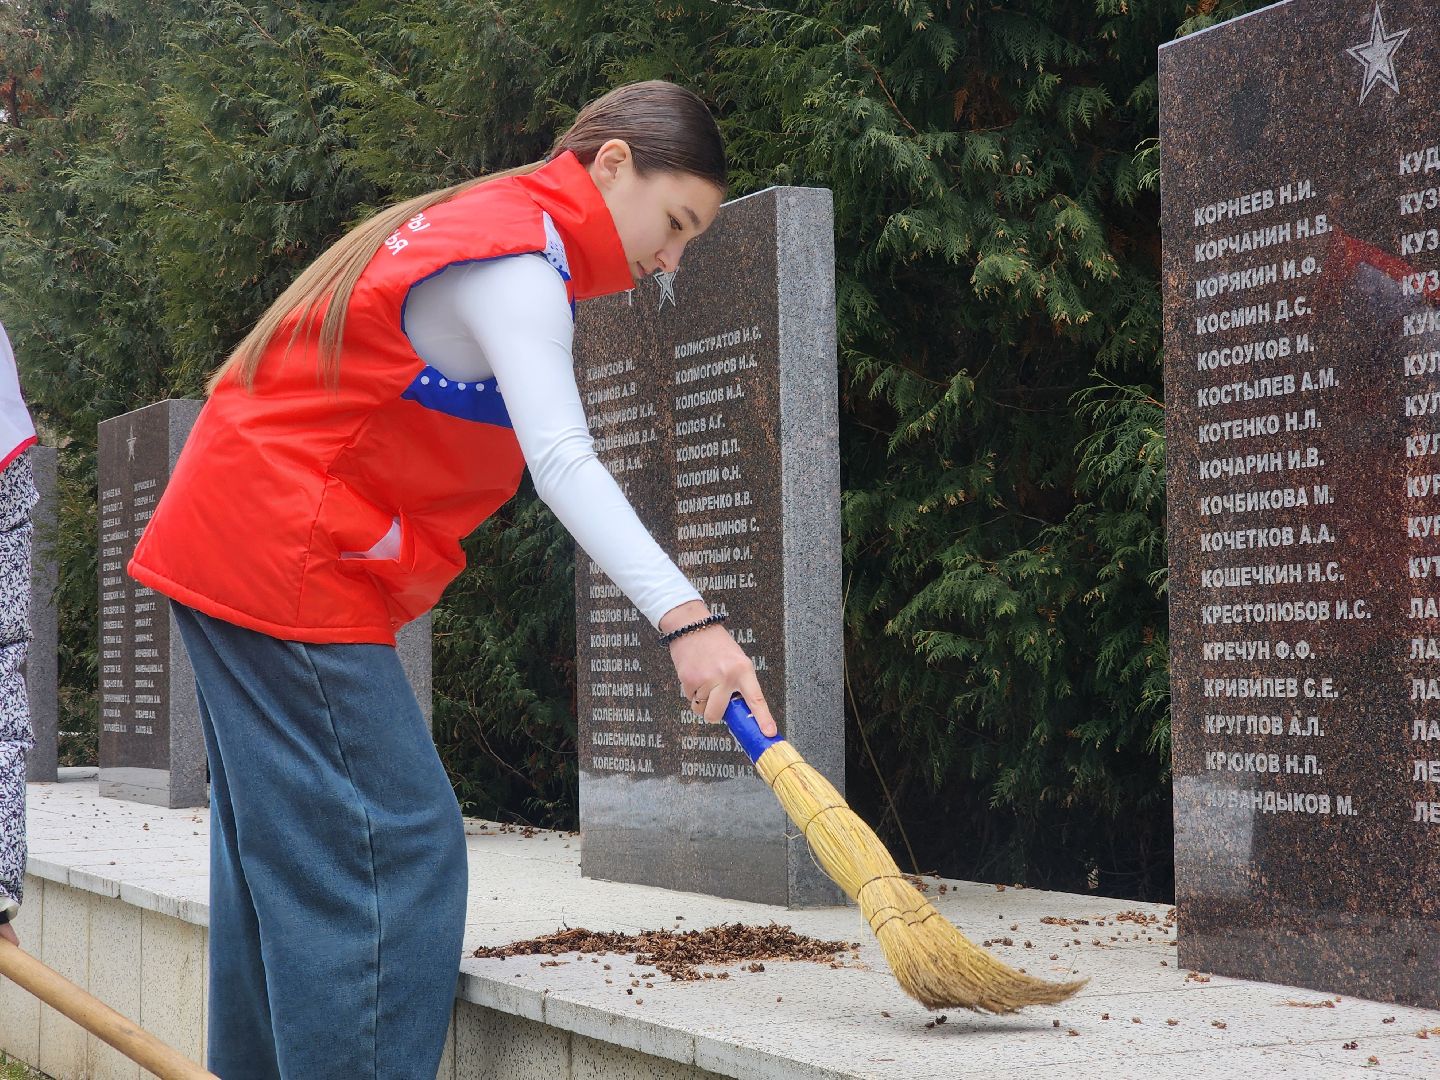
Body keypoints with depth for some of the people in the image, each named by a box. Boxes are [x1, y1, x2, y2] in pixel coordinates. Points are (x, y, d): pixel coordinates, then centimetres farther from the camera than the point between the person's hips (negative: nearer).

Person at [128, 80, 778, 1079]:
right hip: (289, 569, -11)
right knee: (397, 847, -12)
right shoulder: (514, 264, -16)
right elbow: (561, 460, -30)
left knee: (277, 851, 14)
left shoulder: (480, 228, 17)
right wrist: (684, 617, -39)